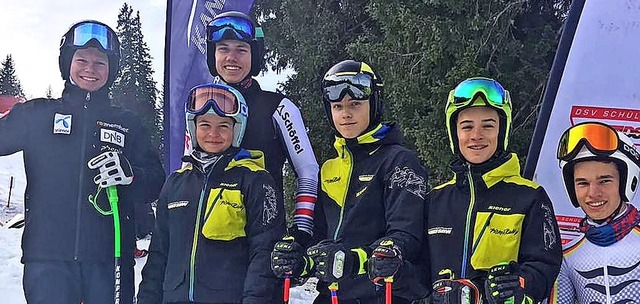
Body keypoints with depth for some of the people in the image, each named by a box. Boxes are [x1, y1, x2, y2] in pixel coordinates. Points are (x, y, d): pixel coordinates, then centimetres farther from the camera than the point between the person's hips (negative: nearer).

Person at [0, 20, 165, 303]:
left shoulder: (127, 123, 13)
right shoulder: (36, 114, 12)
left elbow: (155, 184, 9)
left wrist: (130, 174, -10)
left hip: (108, 260, 1)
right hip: (47, 257, -1)